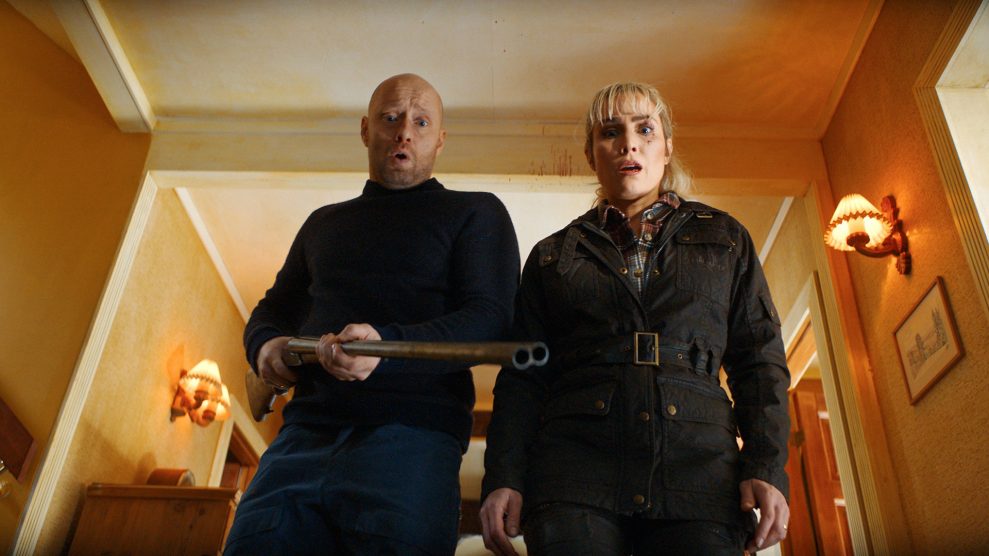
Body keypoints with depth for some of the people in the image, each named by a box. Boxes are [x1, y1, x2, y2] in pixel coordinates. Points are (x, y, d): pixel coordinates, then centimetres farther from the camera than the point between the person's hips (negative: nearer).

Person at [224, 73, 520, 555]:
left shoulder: (475, 213, 9)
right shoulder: (324, 223, 25)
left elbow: (490, 319, -4)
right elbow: (273, 309, 32)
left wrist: (387, 345, -20)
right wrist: (265, 345, 6)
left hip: (409, 430, -3)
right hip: (308, 428, 4)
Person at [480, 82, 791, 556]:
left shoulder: (723, 238, 17)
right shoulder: (553, 255, 16)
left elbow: (760, 360, 11)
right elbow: (522, 377, 10)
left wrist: (767, 469, -2)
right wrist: (504, 478, -3)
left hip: (698, 464, 1)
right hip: (576, 460, 0)